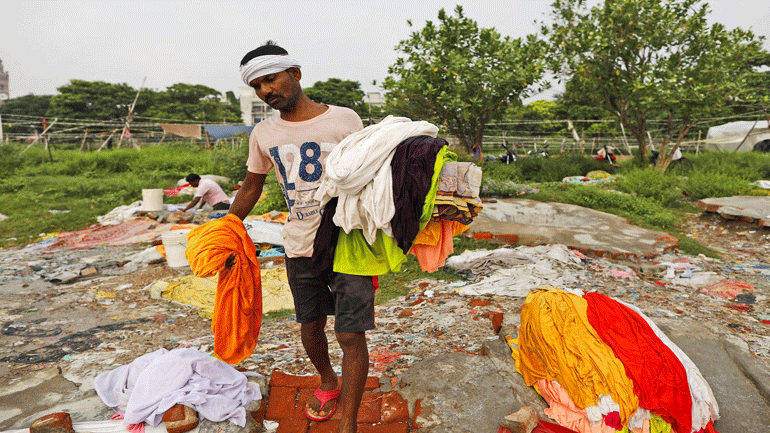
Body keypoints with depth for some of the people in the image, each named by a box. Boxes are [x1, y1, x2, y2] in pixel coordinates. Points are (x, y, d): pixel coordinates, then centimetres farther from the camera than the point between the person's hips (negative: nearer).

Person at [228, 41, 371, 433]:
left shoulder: (344, 119, -5)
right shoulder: (263, 134, 7)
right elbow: (251, 187, 18)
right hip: (300, 248, 4)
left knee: (350, 335, -4)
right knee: (310, 328, 17)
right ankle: (328, 384, 46)